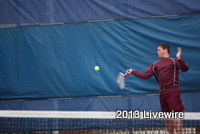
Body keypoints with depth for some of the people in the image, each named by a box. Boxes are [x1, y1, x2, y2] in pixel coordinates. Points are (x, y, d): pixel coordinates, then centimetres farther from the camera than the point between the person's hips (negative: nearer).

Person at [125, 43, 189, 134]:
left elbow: (185, 69, -12)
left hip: (173, 92, -6)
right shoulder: (155, 65, 17)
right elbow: (145, 75, 12)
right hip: (163, 93, 6)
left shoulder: (174, 61, 1)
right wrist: (133, 71, 3)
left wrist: (179, 59, -26)